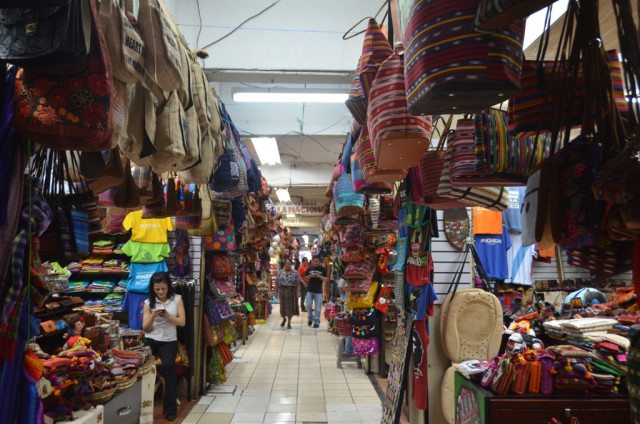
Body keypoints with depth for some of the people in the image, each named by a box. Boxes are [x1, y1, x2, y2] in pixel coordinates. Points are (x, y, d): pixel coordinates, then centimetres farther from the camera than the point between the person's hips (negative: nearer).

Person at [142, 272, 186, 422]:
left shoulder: (176, 299, 4)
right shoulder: (148, 302, 7)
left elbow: (182, 322, 0)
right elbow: (145, 328, 5)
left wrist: (167, 316, -15)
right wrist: (153, 316, -13)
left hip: (169, 340, -2)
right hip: (151, 340, 2)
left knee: (168, 365, -27)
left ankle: (170, 408, -12)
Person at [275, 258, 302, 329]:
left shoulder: (295, 273, 0)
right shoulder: (280, 272, 6)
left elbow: (298, 283, -4)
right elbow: (277, 282, 5)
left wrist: (298, 292, -12)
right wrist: (276, 291, 1)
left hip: (291, 291, -1)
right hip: (282, 291, 2)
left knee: (290, 307, 1)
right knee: (283, 306, 9)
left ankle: (289, 323, 13)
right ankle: (284, 319, 36)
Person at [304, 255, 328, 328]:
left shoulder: (322, 269, -1)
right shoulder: (309, 269, 5)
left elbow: (325, 279, -4)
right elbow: (306, 279, 5)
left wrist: (319, 276, -21)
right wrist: (310, 276, -14)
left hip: (318, 291, -2)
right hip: (310, 290, 2)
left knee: (317, 308, 2)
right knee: (308, 306, 3)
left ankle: (316, 322, 12)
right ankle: (310, 318, 26)